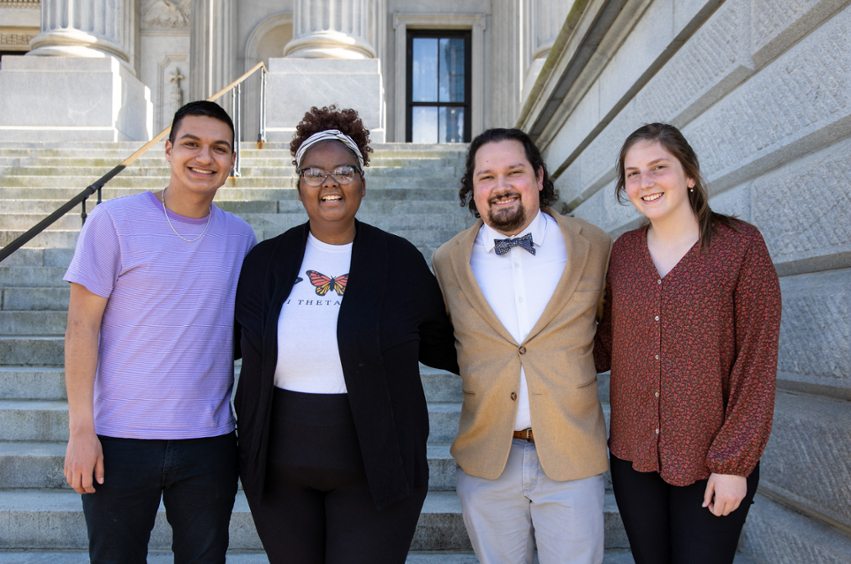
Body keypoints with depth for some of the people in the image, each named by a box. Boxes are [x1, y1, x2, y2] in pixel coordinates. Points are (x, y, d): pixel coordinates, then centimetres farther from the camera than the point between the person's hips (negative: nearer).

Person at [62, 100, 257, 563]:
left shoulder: (240, 236, 6)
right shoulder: (114, 221, -5)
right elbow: (82, 327, -6)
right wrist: (81, 429, -9)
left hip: (210, 441, 3)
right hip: (121, 439, -3)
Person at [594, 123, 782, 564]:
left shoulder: (740, 245, -9)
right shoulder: (623, 251, 2)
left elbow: (756, 361, -10)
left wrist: (734, 462, -12)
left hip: (711, 462, -3)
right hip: (633, 456, 4)